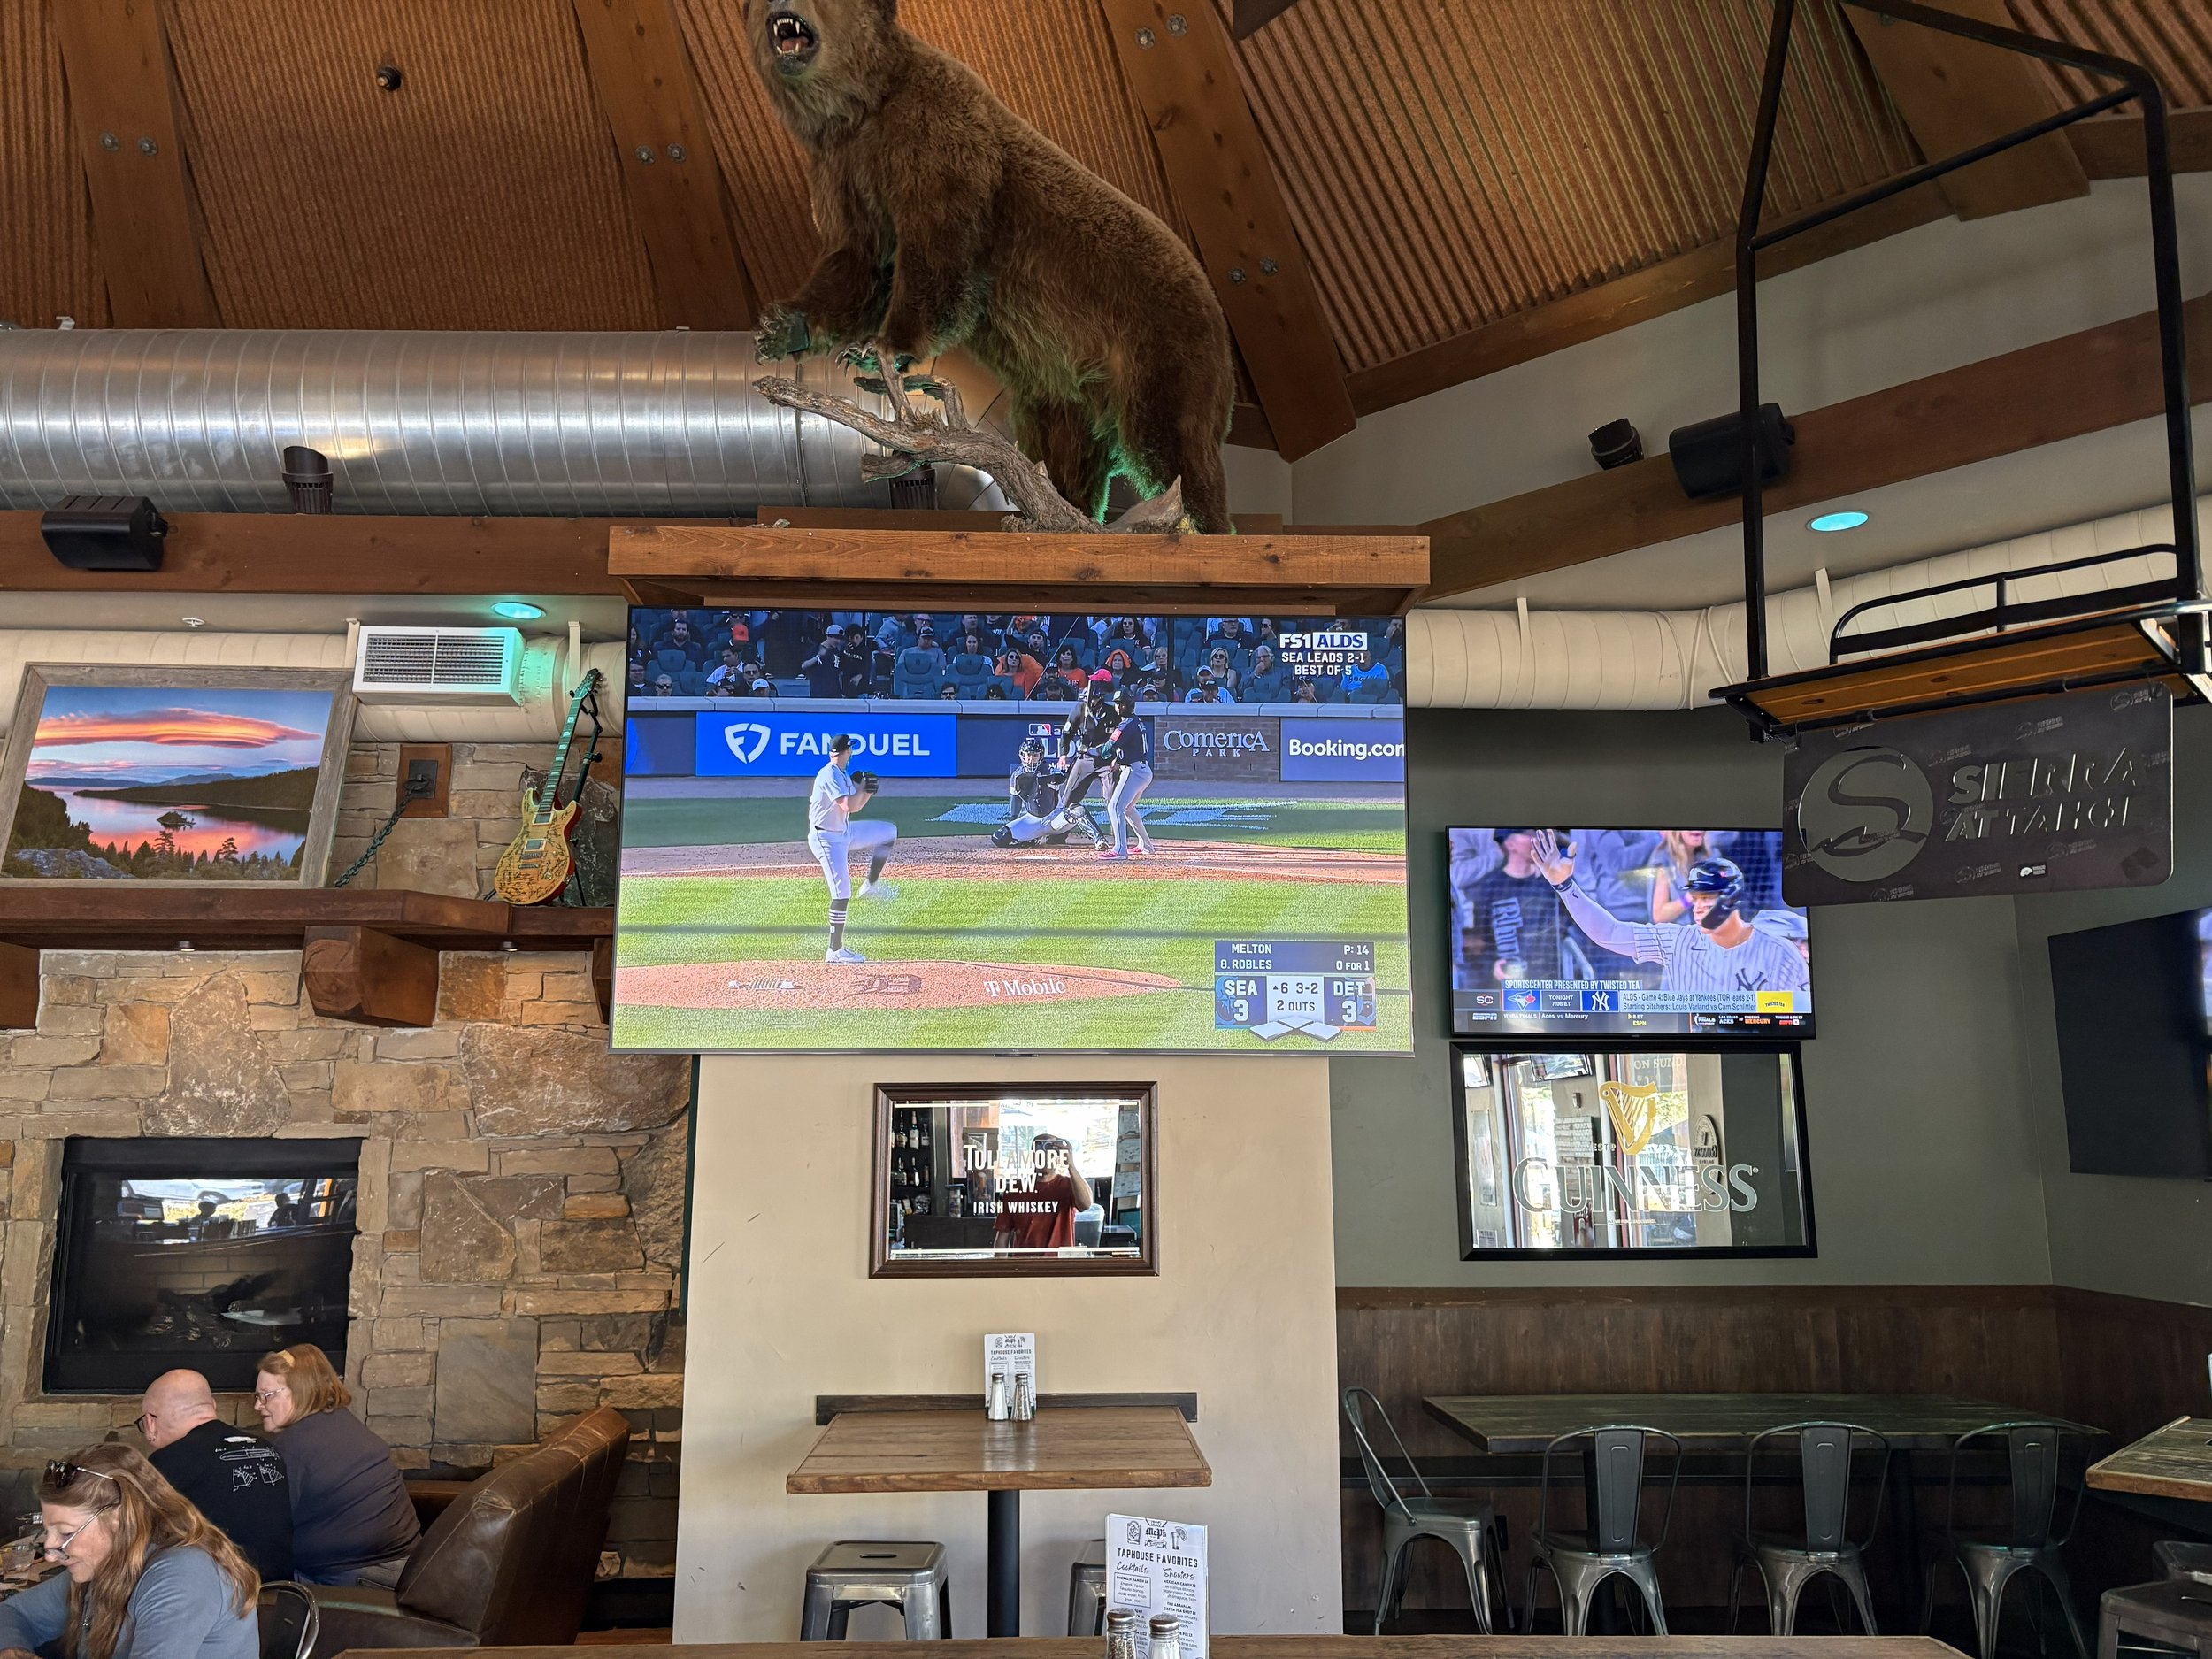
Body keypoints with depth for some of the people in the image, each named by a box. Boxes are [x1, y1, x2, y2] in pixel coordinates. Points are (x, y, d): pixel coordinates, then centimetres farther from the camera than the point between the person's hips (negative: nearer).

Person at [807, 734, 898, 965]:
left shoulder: (843, 775, 9)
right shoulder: (830, 776, -20)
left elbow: (857, 804, 16)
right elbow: (851, 807, -30)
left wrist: (868, 789, -2)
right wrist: (862, 785, -12)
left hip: (844, 833, 9)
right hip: (827, 839, -9)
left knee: (889, 832, 15)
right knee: (842, 894, -12)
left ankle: (871, 885, 16)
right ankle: (835, 951, -6)